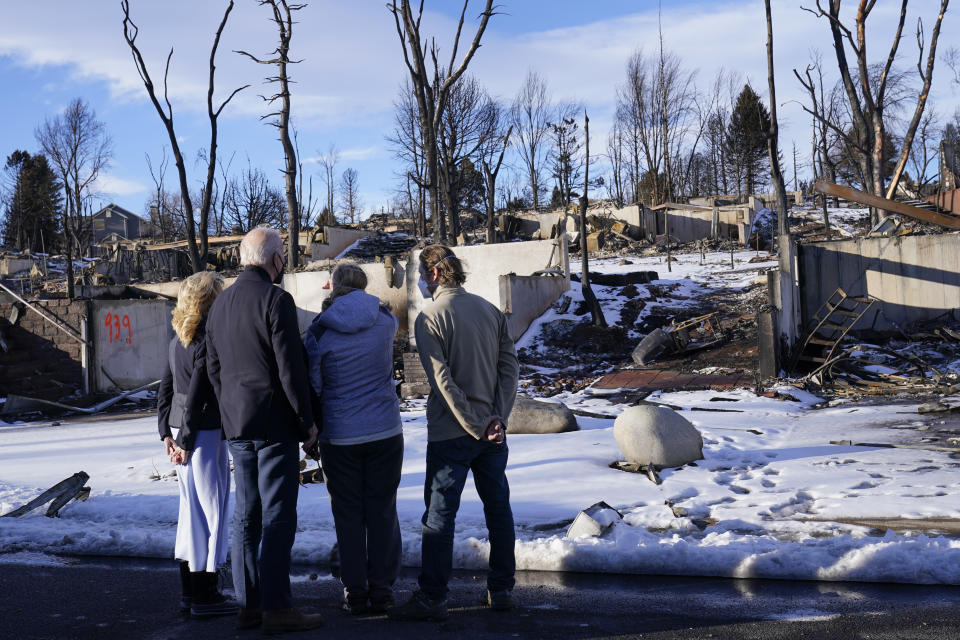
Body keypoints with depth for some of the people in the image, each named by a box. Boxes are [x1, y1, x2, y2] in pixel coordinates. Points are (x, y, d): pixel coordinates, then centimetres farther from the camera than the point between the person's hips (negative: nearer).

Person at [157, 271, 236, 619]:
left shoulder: (179, 337, 11)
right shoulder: (208, 339, -14)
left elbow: (166, 386, 15)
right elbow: (197, 392, -18)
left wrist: (167, 432, 17)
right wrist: (186, 440, -13)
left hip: (185, 431, 9)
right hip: (205, 433, -9)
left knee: (191, 510, 14)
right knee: (211, 510, -1)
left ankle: (190, 592, 22)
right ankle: (205, 597, 4)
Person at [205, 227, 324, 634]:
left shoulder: (220, 303, 13)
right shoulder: (275, 300, -12)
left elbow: (213, 368, 16)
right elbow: (291, 368, -15)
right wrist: (307, 421, -8)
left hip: (236, 426, 8)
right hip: (274, 424, -7)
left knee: (246, 513, 12)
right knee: (278, 515, -4)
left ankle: (248, 604, 16)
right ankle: (276, 608, -2)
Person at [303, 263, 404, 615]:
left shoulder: (319, 332, -7)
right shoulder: (385, 322, -2)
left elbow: (312, 387, -3)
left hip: (339, 437, -2)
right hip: (386, 432, 2)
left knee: (348, 516, 8)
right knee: (382, 512, 8)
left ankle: (355, 593, 11)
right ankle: (381, 590, 10)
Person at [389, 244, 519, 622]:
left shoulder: (430, 318, -10)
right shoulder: (490, 310, 7)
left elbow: (443, 381, -16)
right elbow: (510, 364, 2)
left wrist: (476, 425, -13)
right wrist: (497, 417, -4)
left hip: (450, 433, -5)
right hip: (493, 430, 6)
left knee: (439, 515, 2)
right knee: (498, 509, 12)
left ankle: (432, 598, 5)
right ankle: (502, 590, 19)